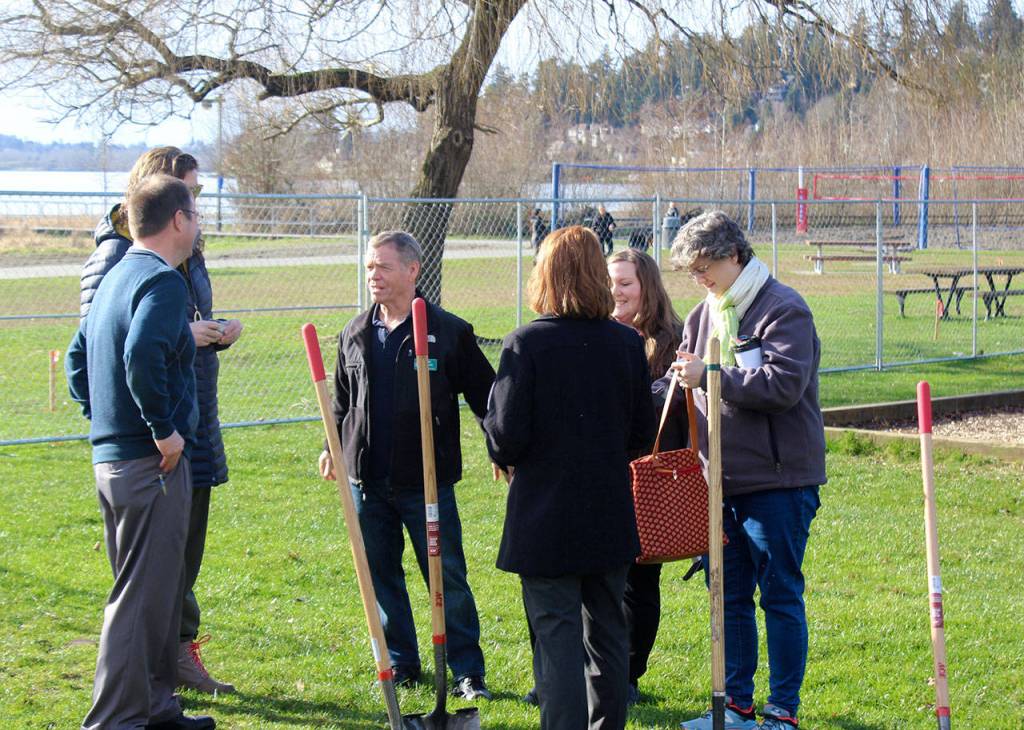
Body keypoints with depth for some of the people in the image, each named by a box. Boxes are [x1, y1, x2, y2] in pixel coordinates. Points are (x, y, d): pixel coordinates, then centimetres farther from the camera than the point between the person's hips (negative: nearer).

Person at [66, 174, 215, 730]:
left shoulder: (116, 277, 16)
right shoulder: (162, 280, -14)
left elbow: (77, 358, 23)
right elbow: (142, 356, -30)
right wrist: (165, 429, -22)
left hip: (111, 454, 10)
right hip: (151, 462, -10)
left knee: (160, 588, 19)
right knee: (141, 595, -6)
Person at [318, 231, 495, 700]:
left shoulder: (449, 332, -4)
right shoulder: (355, 335, 10)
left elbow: (484, 395, 1)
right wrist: (334, 447, 9)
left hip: (427, 482, -4)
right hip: (368, 482, 4)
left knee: (448, 578, 0)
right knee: (381, 576, 10)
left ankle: (468, 672, 8)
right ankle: (400, 664, 23)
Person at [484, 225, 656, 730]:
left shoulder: (526, 344, -13)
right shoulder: (628, 343, 0)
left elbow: (507, 436, -14)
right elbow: (643, 434, 6)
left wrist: (503, 454, 8)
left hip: (545, 523, -4)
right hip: (610, 518, 4)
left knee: (558, 639, -1)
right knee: (607, 634, 16)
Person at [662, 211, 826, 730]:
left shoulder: (783, 310, -11)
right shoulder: (705, 314, 13)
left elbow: (783, 383, -22)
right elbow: (685, 388, 22)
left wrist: (711, 375, -21)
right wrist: (679, 379, 0)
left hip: (777, 479, -7)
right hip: (721, 481, 7)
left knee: (780, 598, 1)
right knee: (729, 597, 12)